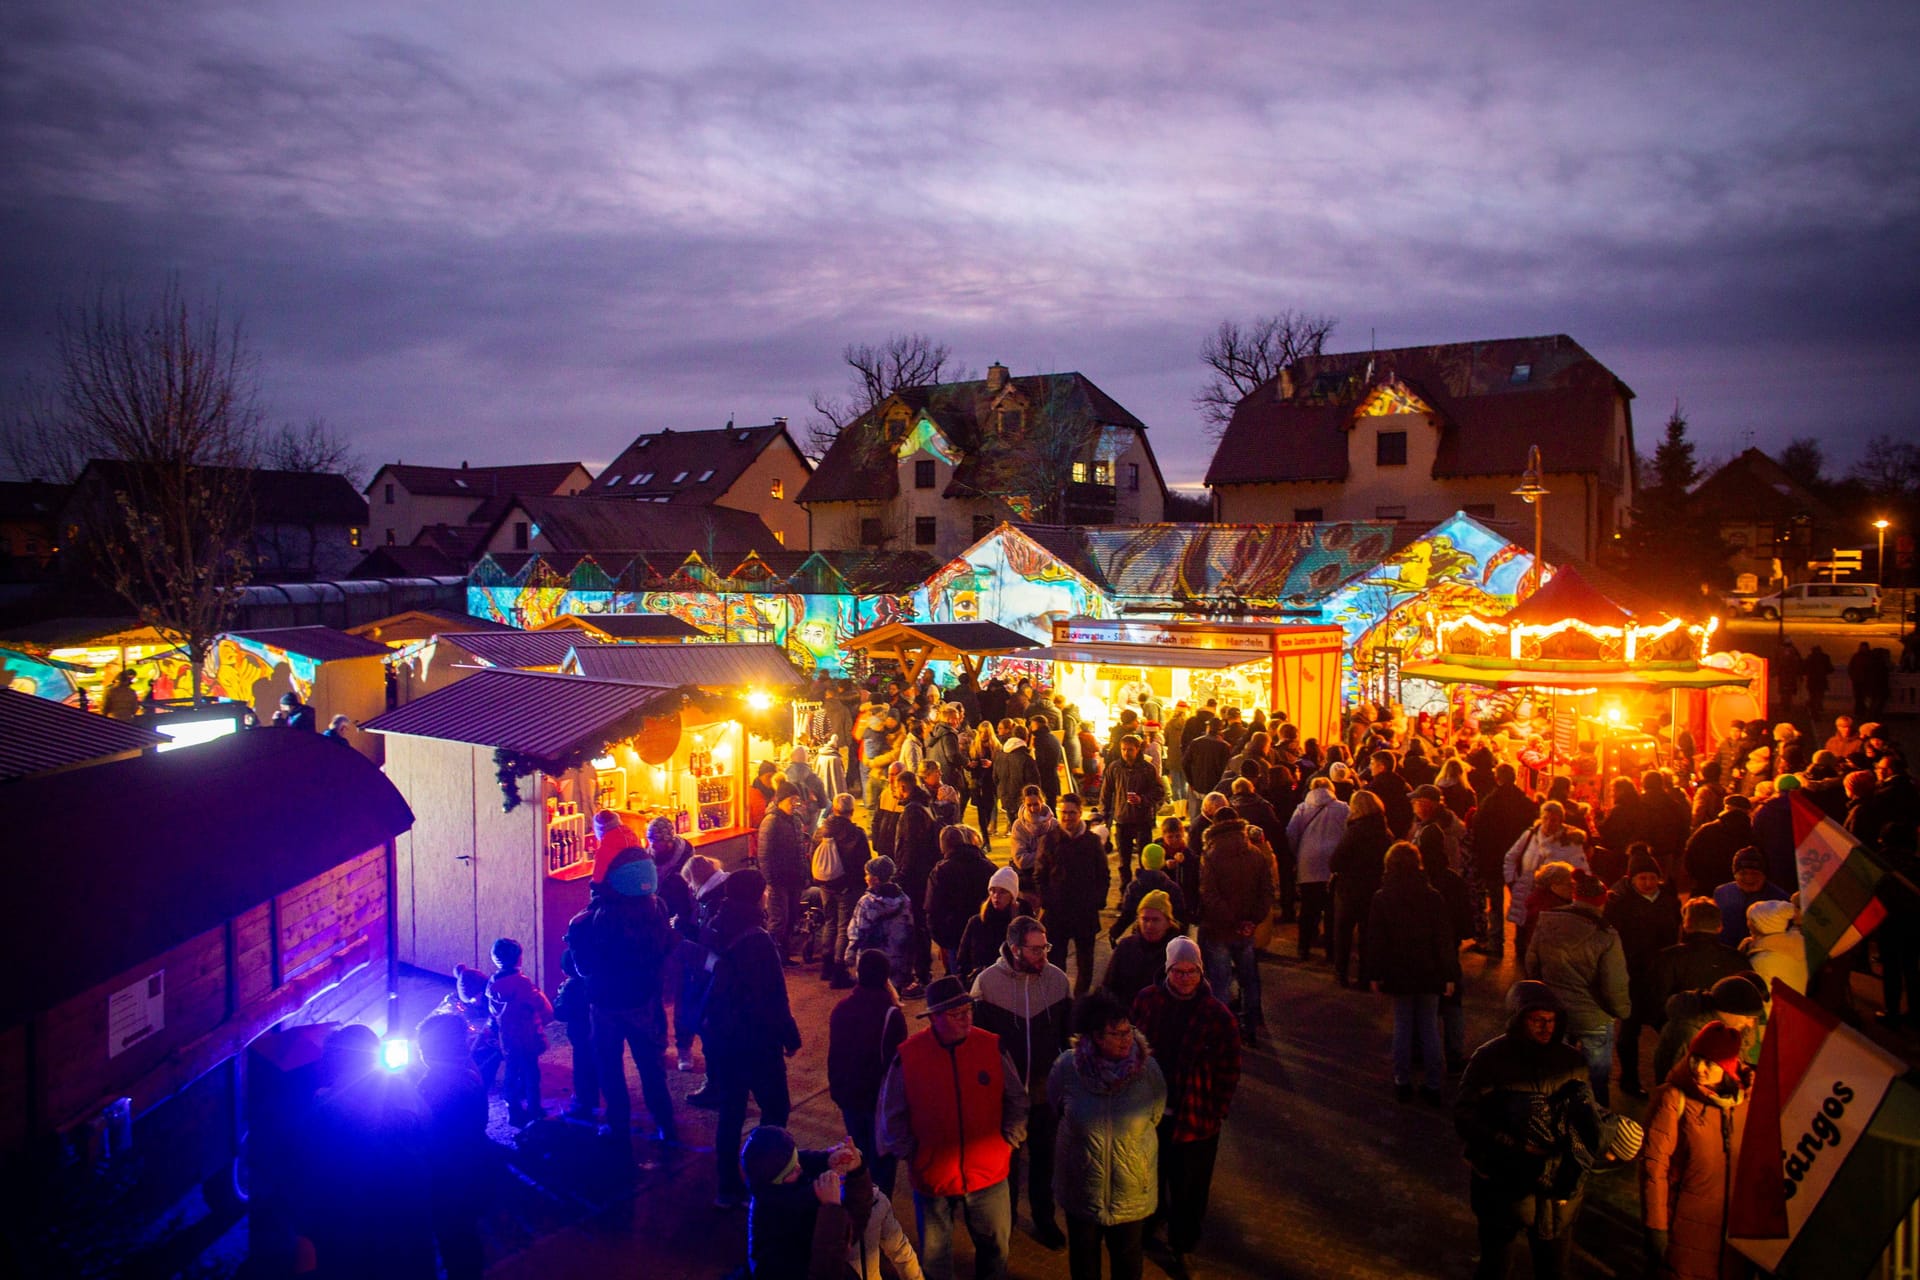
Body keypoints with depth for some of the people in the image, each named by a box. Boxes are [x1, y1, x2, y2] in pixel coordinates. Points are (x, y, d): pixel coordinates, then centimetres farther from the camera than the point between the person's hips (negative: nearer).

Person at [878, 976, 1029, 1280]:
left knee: (996, 1247, 19)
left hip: (989, 1175, 1)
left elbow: (1017, 1099, 1)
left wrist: (1009, 1140, -6)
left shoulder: (992, 1047, -11)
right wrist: (910, 1153, -4)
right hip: (932, 1178, -1)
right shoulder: (908, 1055, -14)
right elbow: (892, 1115, -2)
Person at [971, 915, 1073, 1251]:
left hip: (1045, 1089, 1)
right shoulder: (987, 980, -17)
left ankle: (1044, 1219, 40)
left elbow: (1068, 1034, 0)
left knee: (1043, 1158, 19)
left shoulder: (1057, 978, -12)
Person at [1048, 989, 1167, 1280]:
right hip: (1081, 1187, 0)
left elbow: (1156, 1115, 1)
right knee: (1083, 1256, 22)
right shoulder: (1067, 1066, -18)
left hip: (1132, 1188, 0)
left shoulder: (1148, 1069, -18)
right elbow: (1055, 1104, 4)